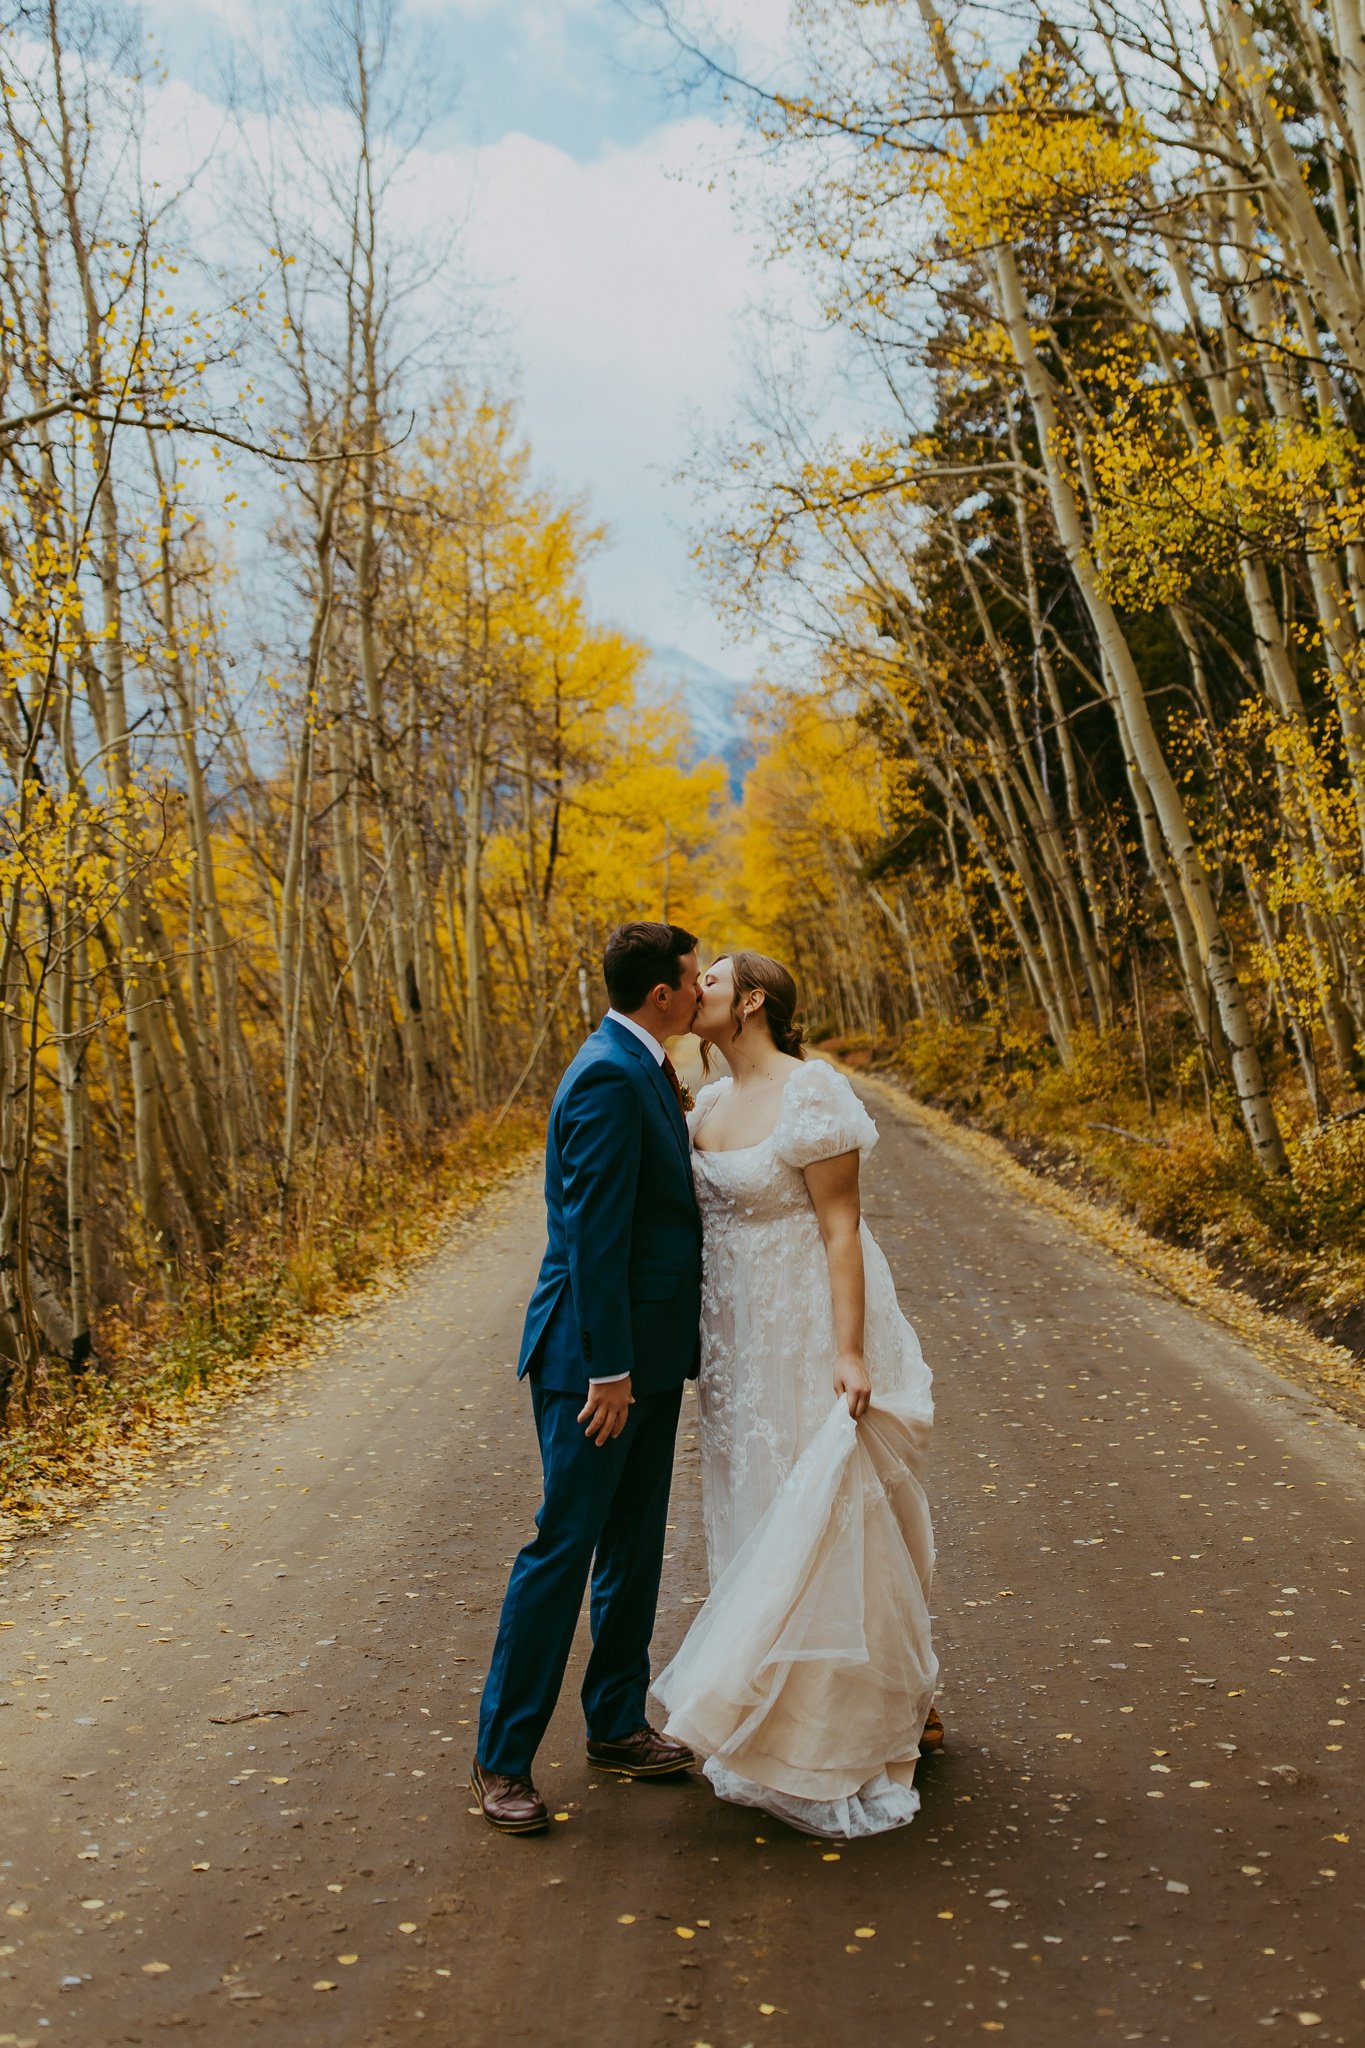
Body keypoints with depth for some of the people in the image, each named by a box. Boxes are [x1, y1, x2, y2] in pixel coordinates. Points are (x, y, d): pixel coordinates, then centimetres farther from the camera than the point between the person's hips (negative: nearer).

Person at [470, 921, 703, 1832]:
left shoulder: (644, 1070, 11)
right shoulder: (609, 1080, -20)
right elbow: (594, 1233, -23)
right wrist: (607, 1369, -22)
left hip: (650, 1350, 10)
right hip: (599, 1353, -10)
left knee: (634, 1544, 17)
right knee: (565, 1544, -2)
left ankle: (617, 1723, 31)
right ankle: (503, 1757, 11)